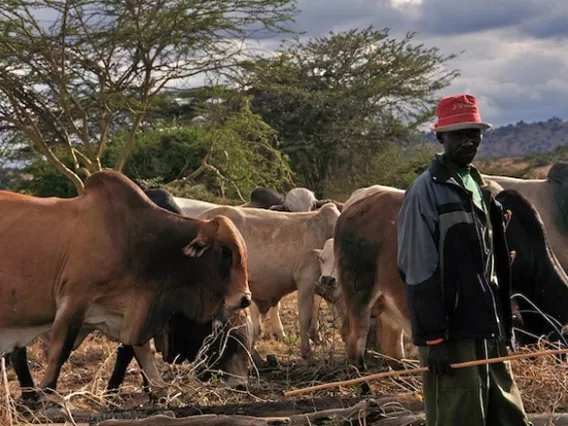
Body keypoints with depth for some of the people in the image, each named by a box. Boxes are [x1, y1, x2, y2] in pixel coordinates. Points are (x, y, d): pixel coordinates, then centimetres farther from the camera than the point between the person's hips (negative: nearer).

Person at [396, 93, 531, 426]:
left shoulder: (480, 187, 15)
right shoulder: (426, 190, -10)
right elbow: (419, 270, -15)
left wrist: (505, 323, 16)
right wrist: (433, 337, -18)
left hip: (489, 329, 8)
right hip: (453, 332, -8)